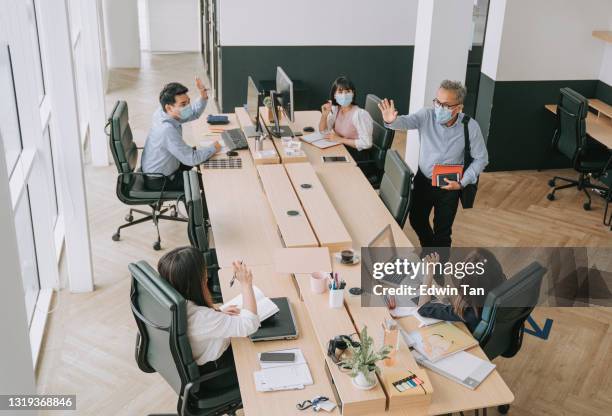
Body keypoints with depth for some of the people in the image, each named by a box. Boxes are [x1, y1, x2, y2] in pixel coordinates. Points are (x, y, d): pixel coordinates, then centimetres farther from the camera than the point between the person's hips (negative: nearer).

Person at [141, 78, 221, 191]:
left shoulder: (163, 112, -9)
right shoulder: (167, 130, -35)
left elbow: (194, 113, 7)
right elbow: (191, 159, -30)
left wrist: (203, 96, -11)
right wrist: (214, 148, -16)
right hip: (159, 182, -9)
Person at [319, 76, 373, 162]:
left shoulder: (360, 114, -20)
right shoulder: (335, 109, 2)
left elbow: (366, 143, -24)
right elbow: (323, 131, 7)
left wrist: (340, 139, -19)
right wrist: (324, 114, -11)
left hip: (357, 157, -6)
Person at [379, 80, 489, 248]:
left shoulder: (470, 127, -19)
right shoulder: (427, 115, -17)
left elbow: (481, 159, -9)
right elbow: (406, 121, -36)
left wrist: (462, 182, -18)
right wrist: (391, 121, -59)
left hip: (449, 186, -3)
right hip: (423, 180, 3)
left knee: (442, 231, 9)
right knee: (416, 220, 22)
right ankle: (429, 247, 53)